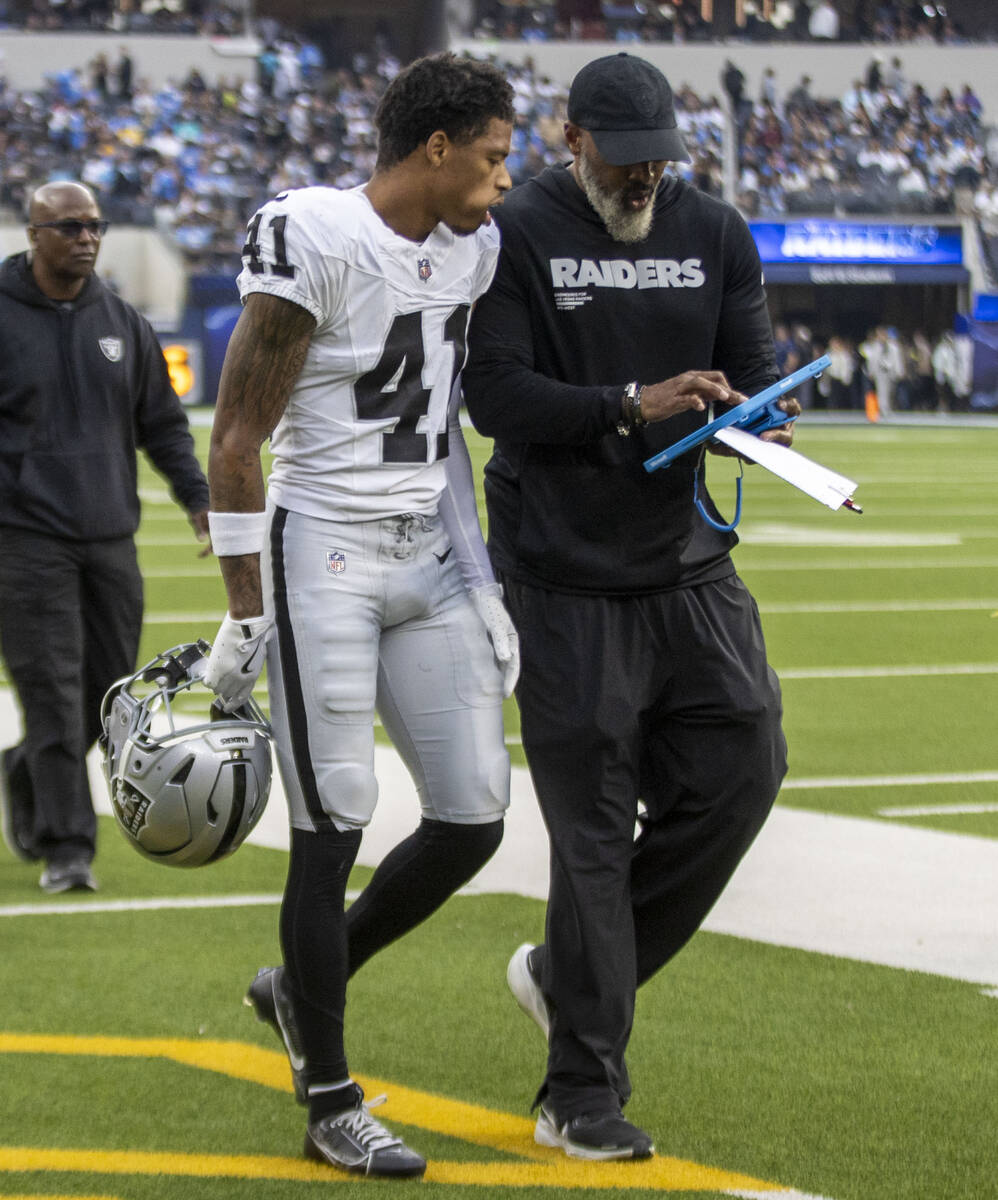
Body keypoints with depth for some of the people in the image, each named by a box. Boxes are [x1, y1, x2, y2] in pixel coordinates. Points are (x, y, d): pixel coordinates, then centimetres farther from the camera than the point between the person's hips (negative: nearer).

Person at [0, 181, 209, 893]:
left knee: (107, 687, 6)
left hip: (111, 539, 5)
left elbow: (163, 423, 17)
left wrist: (200, 497, 5)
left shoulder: (123, 324, 11)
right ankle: (66, 847, -7)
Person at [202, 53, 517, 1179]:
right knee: (333, 829, -3)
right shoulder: (315, 242, -15)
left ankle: (304, 987, 26)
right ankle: (330, 1106, 9)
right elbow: (236, 439, -13)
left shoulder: (469, 251, 9)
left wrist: (479, 580, 19)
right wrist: (244, 613, -14)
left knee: (472, 818, 4)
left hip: (428, 556, 8)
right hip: (322, 556, -8)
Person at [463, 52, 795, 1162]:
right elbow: (495, 393, -13)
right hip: (567, 578, -5)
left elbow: (753, 365, 8)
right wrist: (632, 406, -24)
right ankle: (579, 1094, 4)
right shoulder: (516, 237, -6)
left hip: (689, 560, 5)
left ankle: (568, 975, 20)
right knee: (594, 826, -4)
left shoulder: (715, 235, 9)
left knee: (740, 769, -2)